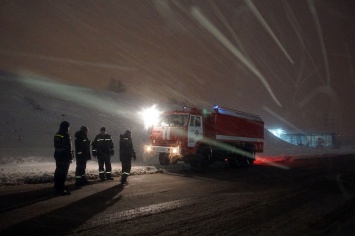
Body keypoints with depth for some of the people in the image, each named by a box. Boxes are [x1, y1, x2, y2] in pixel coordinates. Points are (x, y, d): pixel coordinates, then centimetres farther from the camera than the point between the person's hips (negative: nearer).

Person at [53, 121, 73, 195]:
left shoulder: (57, 135, 10)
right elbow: (68, 148, -18)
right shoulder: (66, 135, -18)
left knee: (58, 172, 16)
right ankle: (61, 189, -4)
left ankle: (57, 187, 26)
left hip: (57, 156, 9)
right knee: (63, 173, -6)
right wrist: (70, 157, -13)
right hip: (64, 157, -9)